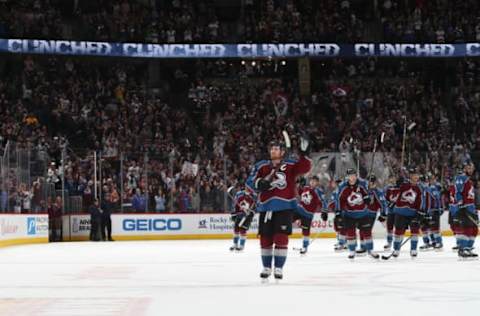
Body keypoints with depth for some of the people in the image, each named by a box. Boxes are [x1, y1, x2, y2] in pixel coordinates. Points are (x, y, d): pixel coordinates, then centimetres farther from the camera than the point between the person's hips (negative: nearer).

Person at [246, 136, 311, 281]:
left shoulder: (291, 165, 2)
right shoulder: (261, 166, 8)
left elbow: (304, 167, -13)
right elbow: (250, 181, 6)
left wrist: (304, 154, -27)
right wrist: (259, 183, -14)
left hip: (284, 207, -3)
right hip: (265, 207, 3)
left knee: (281, 238, -7)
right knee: (265, 239, 7)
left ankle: (278, 268, 3)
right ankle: (267, 268, 21)